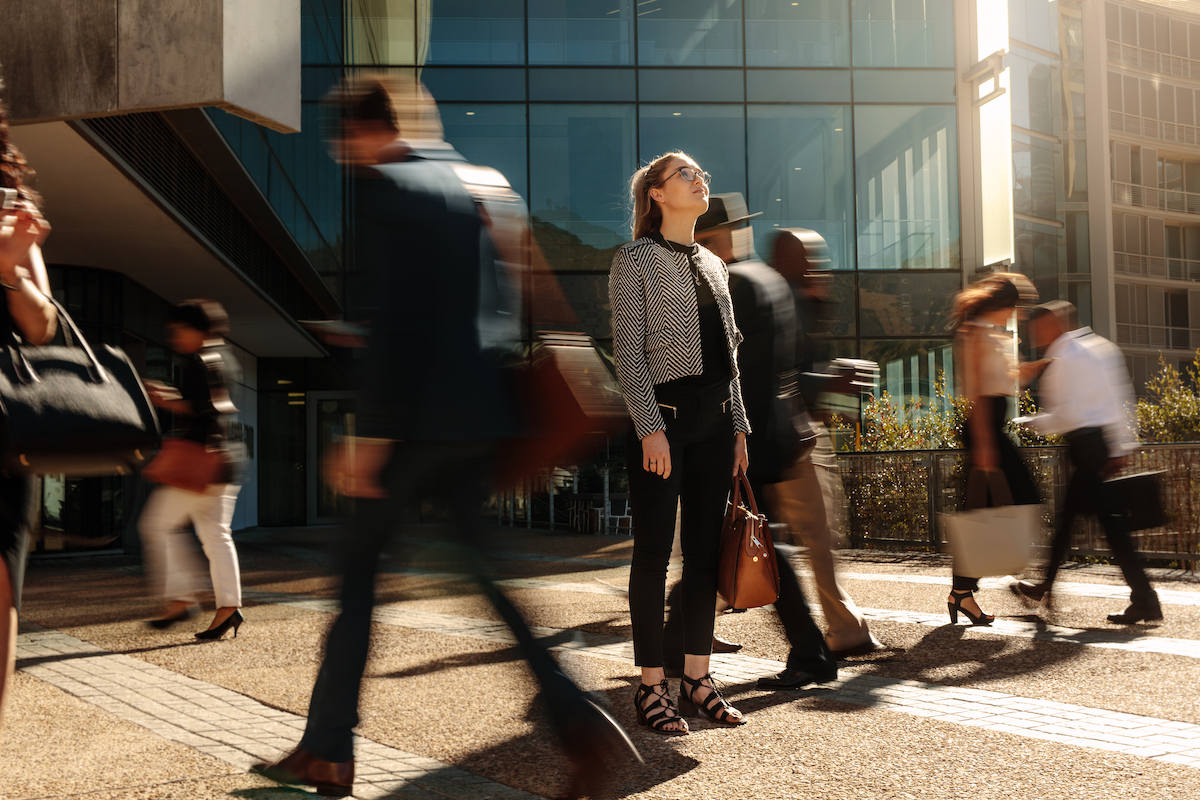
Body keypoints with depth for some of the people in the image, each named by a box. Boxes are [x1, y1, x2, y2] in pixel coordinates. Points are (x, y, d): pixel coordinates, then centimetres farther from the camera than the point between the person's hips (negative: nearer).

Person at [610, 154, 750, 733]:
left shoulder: (713, 265, 17)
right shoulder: (634, 260, -2)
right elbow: (628, 350, -9)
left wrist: (738, 426, 12)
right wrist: (650, 427, -17)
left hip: (713, 418, 6)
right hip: (662, 413, -6)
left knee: (705, 550, 8)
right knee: (654, 551, -2)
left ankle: (697, 679, 17)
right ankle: (651, 686, 6)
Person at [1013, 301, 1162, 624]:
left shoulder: (1063, 358, -12)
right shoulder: (1101, 347, 15)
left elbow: (1066, 412, -17)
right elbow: (1120, 397, 13)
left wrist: (1036, 422, 1)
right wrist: (1121, 447, 13)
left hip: (1084, 440, -10)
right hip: (1107, 438, 10)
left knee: (1108, 516, -8)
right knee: (1068, 512, 18)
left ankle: (1144, 599, -8)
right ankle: (1046, 585, 29)